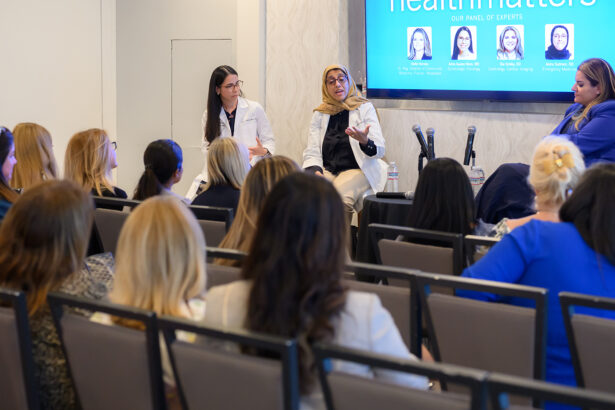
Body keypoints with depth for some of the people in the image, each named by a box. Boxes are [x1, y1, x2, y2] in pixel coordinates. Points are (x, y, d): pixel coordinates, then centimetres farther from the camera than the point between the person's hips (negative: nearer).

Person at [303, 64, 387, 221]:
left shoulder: (365, 108, 7)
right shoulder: (319, 114, 15)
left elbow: (379, 150, -1)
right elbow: (311, 153, 10)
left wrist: (365, 142, -25)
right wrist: (315, 171, -13)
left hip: (356, 169, -3)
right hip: (326, 171, 3)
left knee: (340, 195, -35)